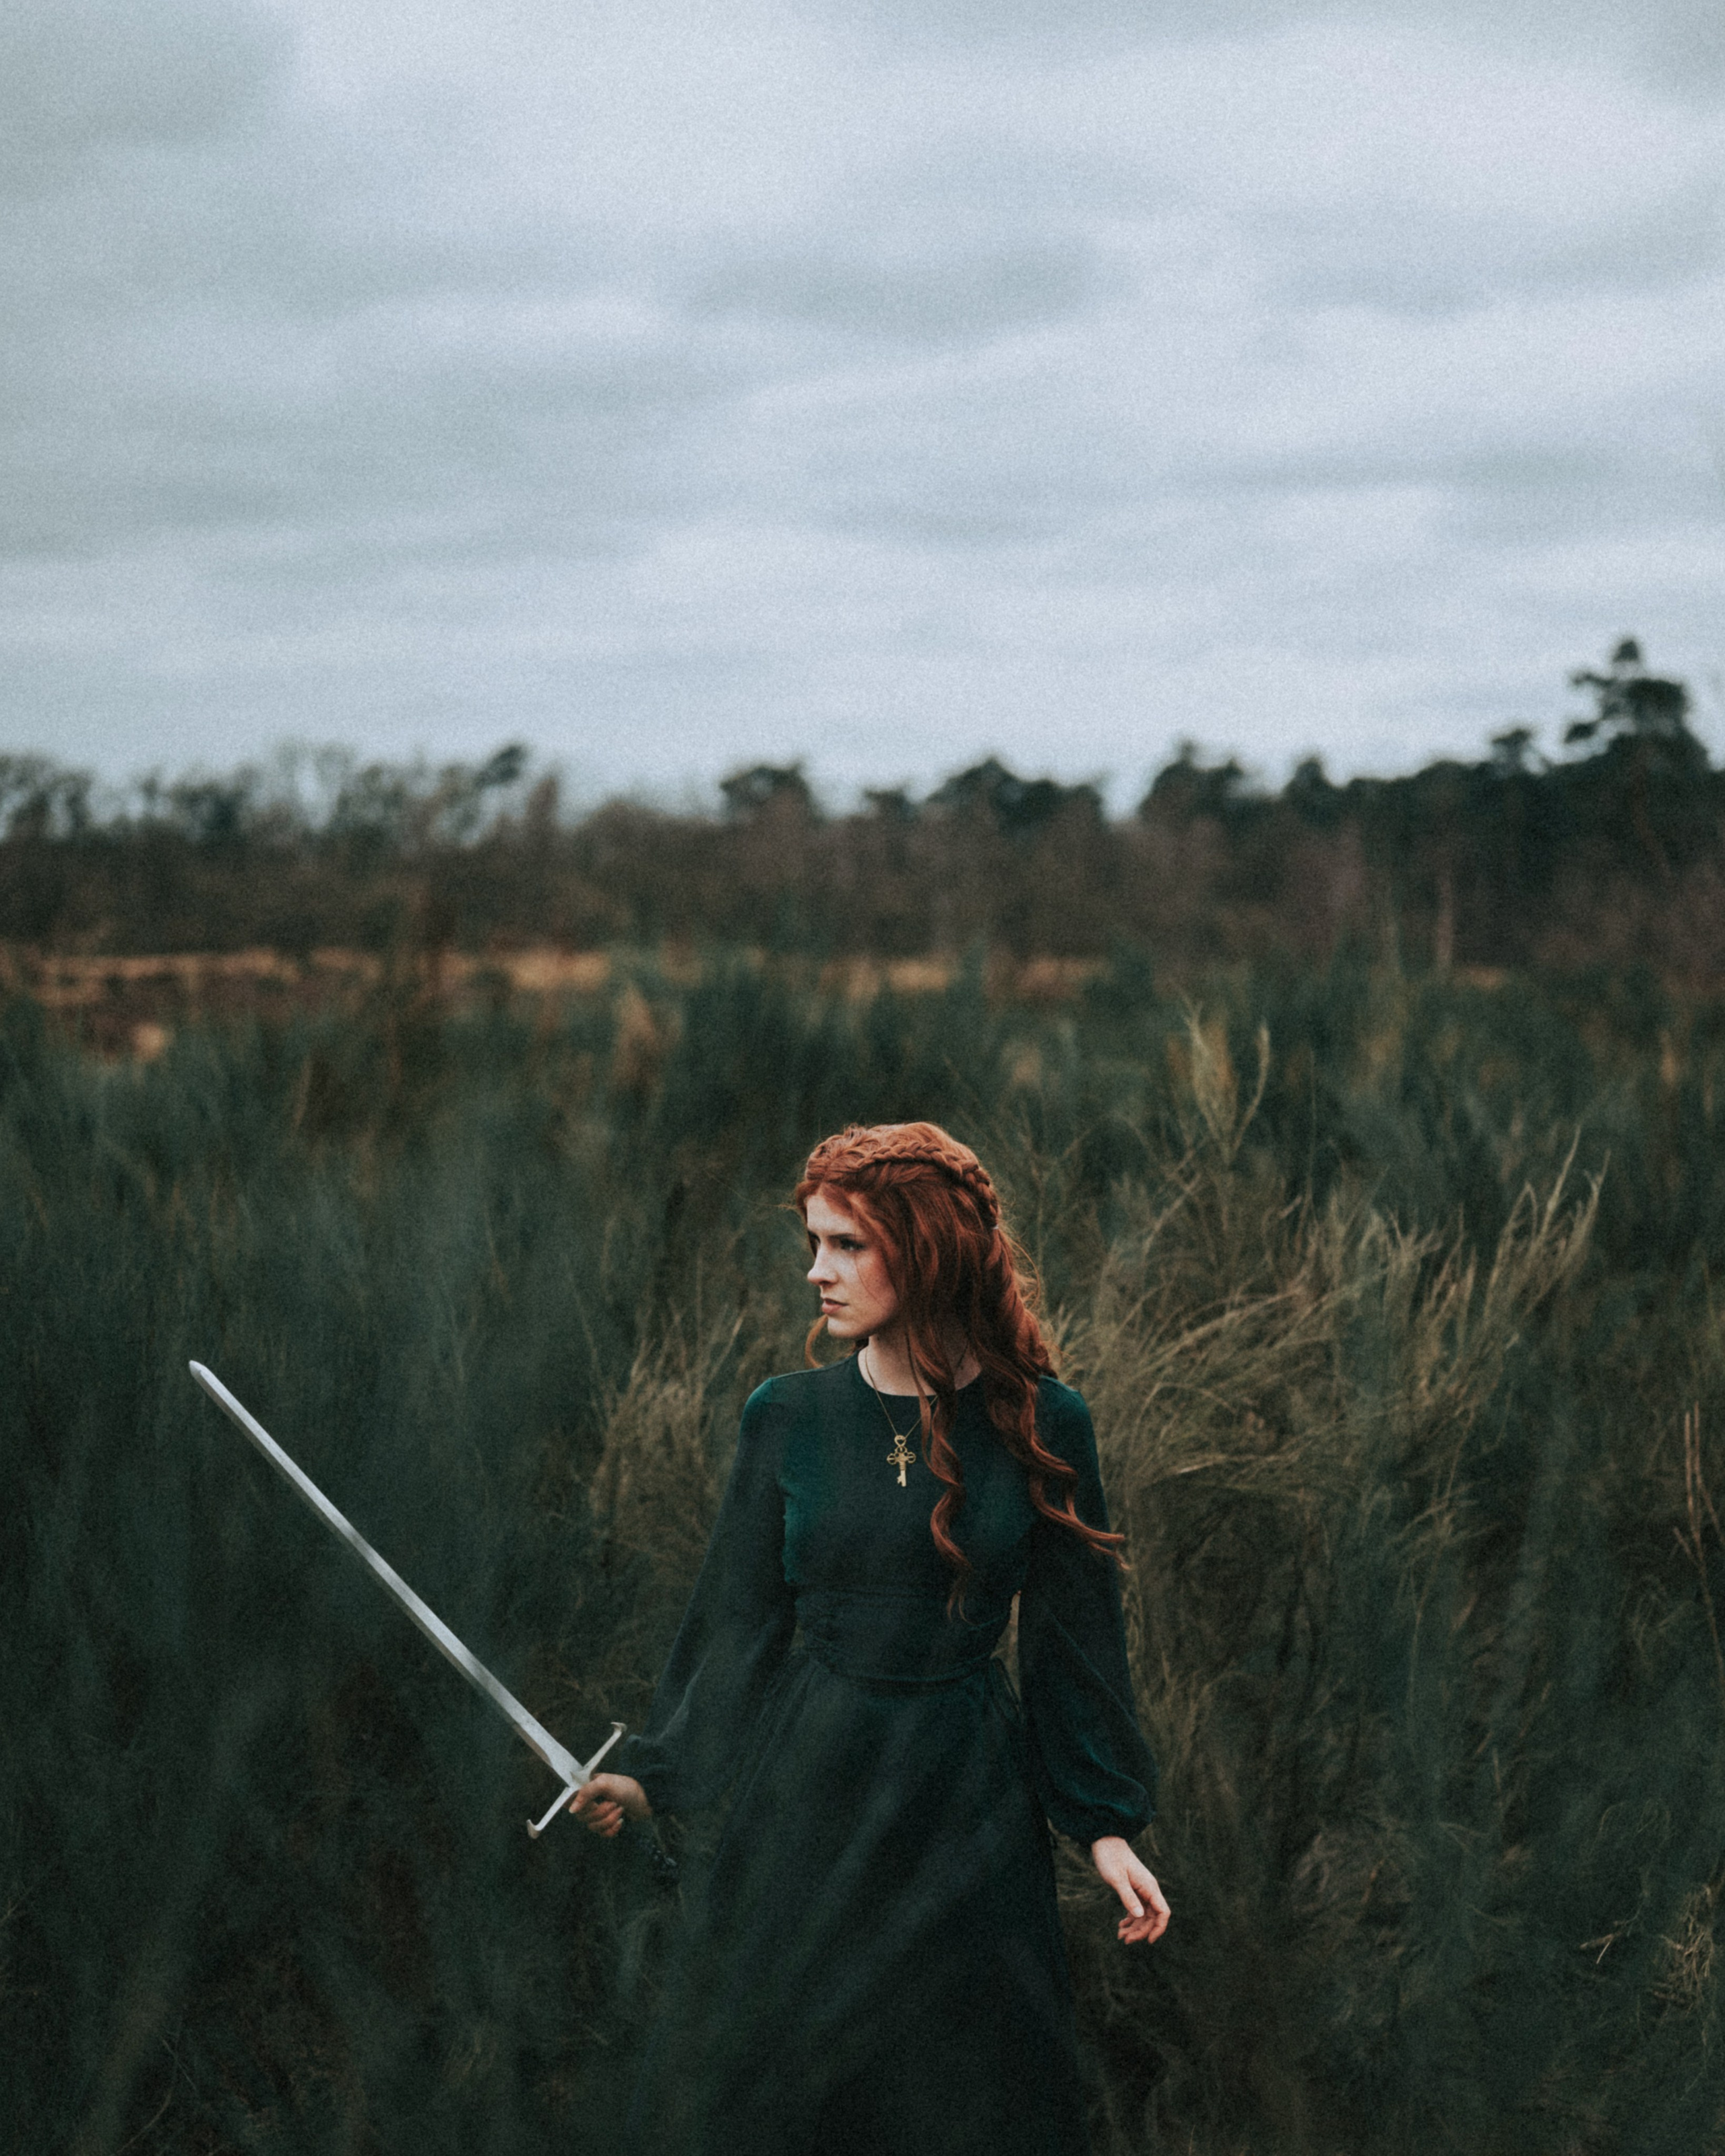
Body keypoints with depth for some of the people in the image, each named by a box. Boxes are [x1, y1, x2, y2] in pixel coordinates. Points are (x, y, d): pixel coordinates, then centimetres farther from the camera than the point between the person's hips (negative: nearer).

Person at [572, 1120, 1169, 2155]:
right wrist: (656, 1773, -1)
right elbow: (740, 1619, 4)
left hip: (967, 1798, -1)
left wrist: (1107, 1821, 1)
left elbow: (1073, 1634, 1)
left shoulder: (1040, 1424, -5)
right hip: (810, 1788, 1)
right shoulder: (790, 1418, -2)